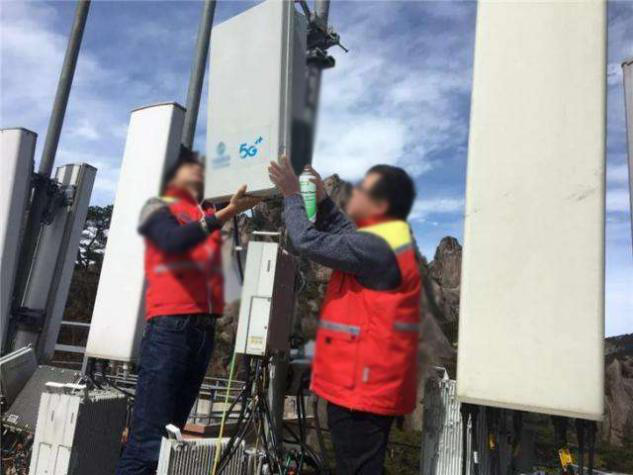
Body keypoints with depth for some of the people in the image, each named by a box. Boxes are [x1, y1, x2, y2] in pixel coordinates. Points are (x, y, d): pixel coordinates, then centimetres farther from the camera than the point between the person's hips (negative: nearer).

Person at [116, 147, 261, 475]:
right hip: (170, 328, -5)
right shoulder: (159, 207, 6)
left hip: (204, 330, 5)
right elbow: (174, 241, -13)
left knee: (171, 432, 10)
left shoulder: (210, 215, 21)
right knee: (149, 437, -7)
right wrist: (225, 214, -17)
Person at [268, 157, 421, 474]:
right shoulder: (388, 238, 11)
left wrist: (292, 195, -10)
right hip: (367, 383, 11)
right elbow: (346, 235, 24)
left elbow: (310, 242, -23)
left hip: (363, 386, -11)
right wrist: (322, 200, 15)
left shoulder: (376, 247, -22)